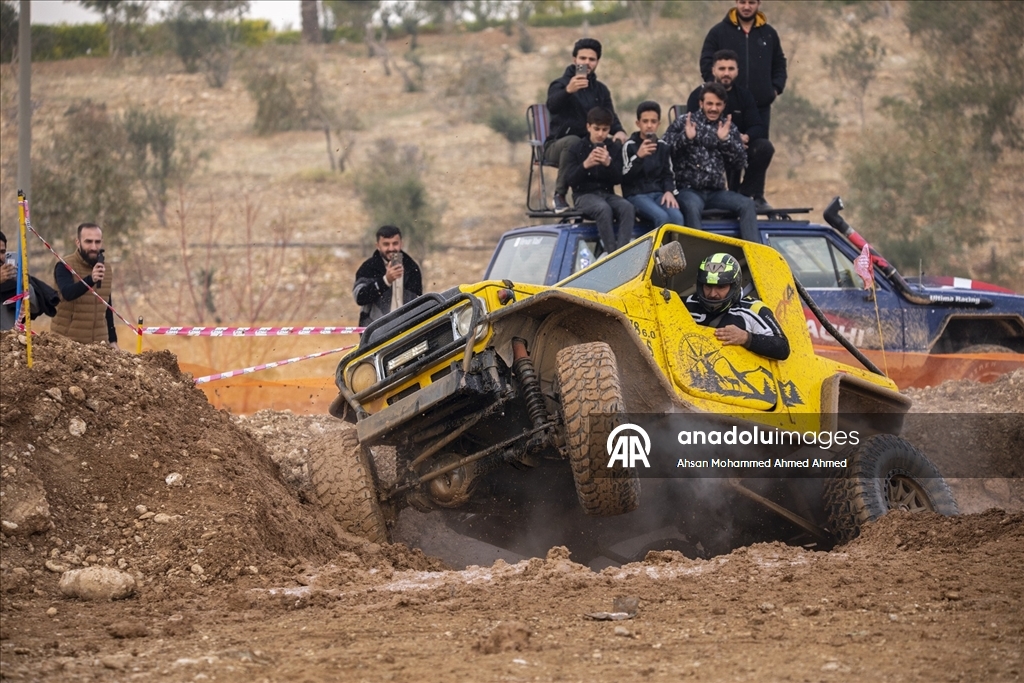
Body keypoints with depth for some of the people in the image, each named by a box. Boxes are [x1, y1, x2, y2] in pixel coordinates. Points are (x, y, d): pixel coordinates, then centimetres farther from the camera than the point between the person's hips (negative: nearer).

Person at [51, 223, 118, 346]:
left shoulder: (106, 270, 10)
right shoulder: (65, 266, -9)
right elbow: (67, 293, -29)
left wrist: (113, 340, 15)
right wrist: (90, 279, -45)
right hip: (67, 341, -5)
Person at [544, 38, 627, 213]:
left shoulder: (600, 89, 16)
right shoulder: (560, 84, -4)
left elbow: (610, 117, 5)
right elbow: (552, 106, -26)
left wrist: (619, 131, -20)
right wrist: (568, 90, -49)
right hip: (557, 145, -4)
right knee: (573, 141, -39)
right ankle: (560, 195, -27)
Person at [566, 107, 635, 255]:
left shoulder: (615, 148, 9)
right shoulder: (577, 149, 3)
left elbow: (618, 179, 1)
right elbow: (572, 181, -6)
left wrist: (608, 164, -21)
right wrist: (585, 165, -26)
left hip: (607, 193, 3)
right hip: (584, 195, -3)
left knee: (627, 207, -31)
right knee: (603, 208, -37)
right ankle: (611, 253, -35)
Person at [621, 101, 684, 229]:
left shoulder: (662, 146, 14)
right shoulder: (629, 146, 0)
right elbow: (624, 177, -8)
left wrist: (669, 191, -3)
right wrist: (638, 157, -21)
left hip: (659, 193, 4)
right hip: (636, 194, -4)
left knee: (677, 217, -29)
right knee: (662, 217, -33)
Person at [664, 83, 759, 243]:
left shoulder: (729, 128, 15)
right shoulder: (683, 122, 7)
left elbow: (740, 162, 7)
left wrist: (725, 140, -8)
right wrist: (685, 138, -18)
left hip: (716, 192, 4)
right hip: (688, 189, -4)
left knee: (747, 204, -19)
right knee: (692, 206, -36)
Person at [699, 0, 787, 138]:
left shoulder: (769, 33, 13)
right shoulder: (719, 31, 3)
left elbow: (779, 65, 20)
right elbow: (706, 63, 2)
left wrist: (776, 89, 5)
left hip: (761, 107, 3)